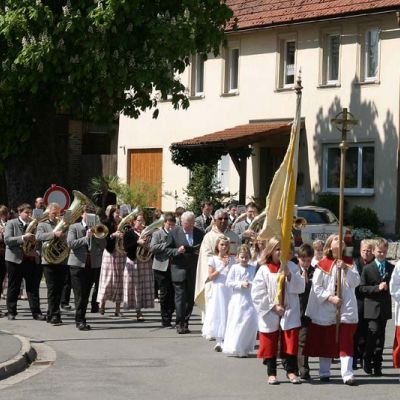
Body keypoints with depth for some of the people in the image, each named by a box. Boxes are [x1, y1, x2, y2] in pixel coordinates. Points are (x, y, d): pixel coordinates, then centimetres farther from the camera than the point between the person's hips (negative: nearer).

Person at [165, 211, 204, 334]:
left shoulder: (200, 233, 6)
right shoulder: (174, 233, 1)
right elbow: (167, 250, 2)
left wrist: (200, 252, -9)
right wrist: (177, 251, -17)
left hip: (194, 271, 3)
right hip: (179, 269, -3)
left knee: (191, 297, 5)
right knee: (180, 296, -7)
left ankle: (185, 322, 15)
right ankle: (180, 324, -4)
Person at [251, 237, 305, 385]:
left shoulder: (292, 267, 2)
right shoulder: (264, 270, -4)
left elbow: (300, 287, -4)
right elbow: (257, 293, -9)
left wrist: (289, 275, -18)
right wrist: (273, 306, -14)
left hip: (290, 312, 1)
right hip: (270, 314, -1)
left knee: (291, 342, 1)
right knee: (270, 343, 6)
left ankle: (291, 371, 11)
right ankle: (271, 373, 16)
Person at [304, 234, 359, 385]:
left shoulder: (349, 263, 8)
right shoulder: (323, 265, -1)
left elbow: (356, 282, -2)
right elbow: (316, 287, -3)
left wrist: (345, 269, -14)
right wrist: (330, 297, -14)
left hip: (346, 309, 1)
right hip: (326, 309, -1)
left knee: (346, 341, -6)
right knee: (325, 342, 9)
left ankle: (347, 374, -10)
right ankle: (324, 372, 21)